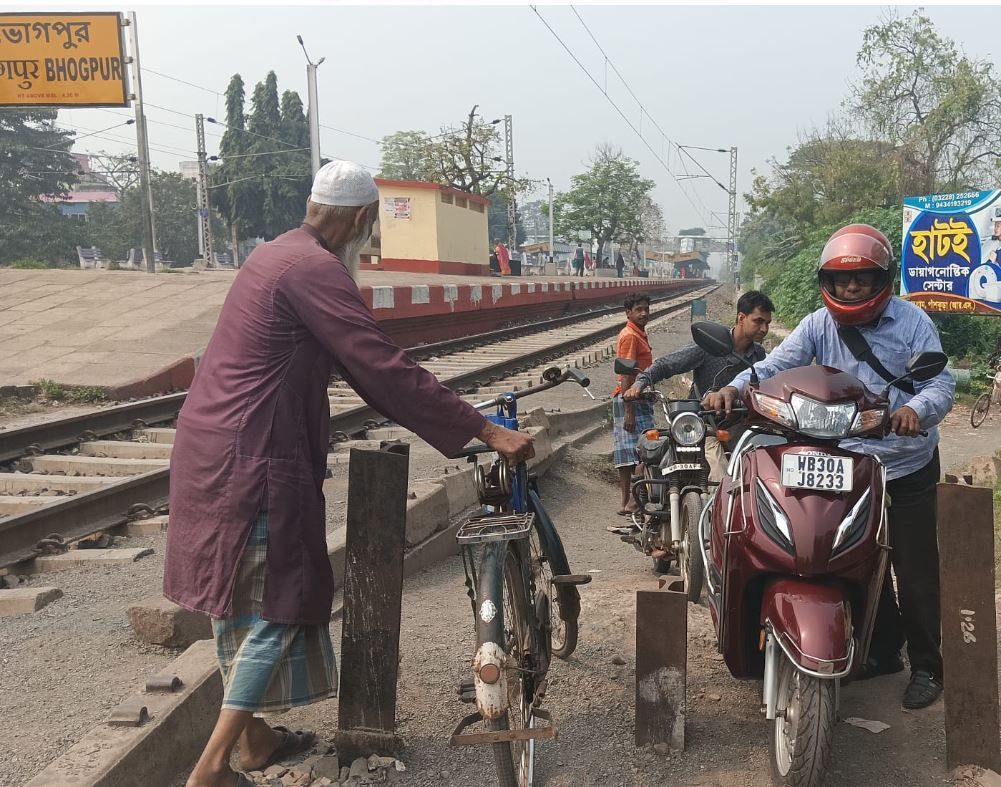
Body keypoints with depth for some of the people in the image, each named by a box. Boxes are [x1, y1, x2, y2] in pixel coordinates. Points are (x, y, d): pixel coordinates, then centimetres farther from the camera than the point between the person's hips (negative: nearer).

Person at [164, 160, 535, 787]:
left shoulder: (275, 254, 15)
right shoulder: (314, 269, -16)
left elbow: (347, 359, 22)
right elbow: (386, 368, -22)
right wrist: (489, 432, -20)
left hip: (212, 451, 10)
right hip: (254, 461, -10)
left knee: (236, 598, 18)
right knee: (277, 607, 0)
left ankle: (253, 736, 33)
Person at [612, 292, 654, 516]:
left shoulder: (640, 335, 18)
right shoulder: (630, 336, -13)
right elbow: (626, 375, -19)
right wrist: (629, 411, -23)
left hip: (638, 399, 10)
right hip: (631, 400, -10)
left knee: (627, 454, 8)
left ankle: (627, 502, 10)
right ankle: (633, 501, -15)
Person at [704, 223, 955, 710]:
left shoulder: (913, 323, -8)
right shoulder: (819, 324, -1)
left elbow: (941, 384, -16)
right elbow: (776, 364, -13)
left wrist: (917, 407, -39)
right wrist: (734, 387, -32)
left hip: (908, 469, -3)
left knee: (915, 572, 3)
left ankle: (927, 667, 18)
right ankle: (884, 648, 34)